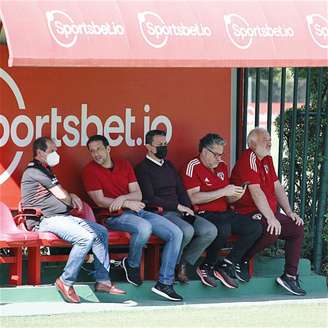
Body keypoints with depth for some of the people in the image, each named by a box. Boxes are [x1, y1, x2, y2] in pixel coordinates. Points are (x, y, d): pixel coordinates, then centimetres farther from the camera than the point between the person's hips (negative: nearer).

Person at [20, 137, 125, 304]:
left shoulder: (44, 170, 23)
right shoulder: (35, 170, -11)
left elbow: (62, 195, 29)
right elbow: (62, 196, -12)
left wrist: (71, 196, 7)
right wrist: (72, 199, 10)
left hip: (62, 217, 11)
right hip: (46, 220, -11)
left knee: (101, 232, 5)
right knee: (86, 238, -29)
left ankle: (102, 280, 2)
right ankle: (66, 282, -18)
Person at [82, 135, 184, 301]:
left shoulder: (124, 165, 15)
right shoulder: (90, 170, 1)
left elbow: (138, 195, 7)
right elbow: (100, 201, -7)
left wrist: (123, 198, -13)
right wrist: (127, 203, -10)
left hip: (137, 211, 6)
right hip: (114, 216, -6)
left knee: (176, 233, -11)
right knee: (143, 227, -38)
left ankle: (165, 283, -12)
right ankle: (132, 265, -10)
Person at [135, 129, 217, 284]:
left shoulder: (168, 166, 22)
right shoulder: (143, 168, -2)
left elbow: (181, 190, 22)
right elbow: (149, 199, -12)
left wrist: (187, 208, 1)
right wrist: (177, 206, -12)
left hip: (180, 212, 8)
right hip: (160, 213, -8)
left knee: (210, 231, -15)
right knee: (187, 230, -35)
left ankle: (183, 263, -4)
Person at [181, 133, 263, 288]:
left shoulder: (222, 166, 17)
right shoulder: (193, 166, -7)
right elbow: (193, 198, -18)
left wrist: (234, 196, -1)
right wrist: (223, 192, -18)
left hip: (224, 213, 8)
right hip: (204, 214, -8)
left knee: (256, 228, -10)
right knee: (223, 229, -38)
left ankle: (228, 264, -8)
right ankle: (208, 266, -14)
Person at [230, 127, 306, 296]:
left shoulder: (267, 159, 16)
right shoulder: (249, 159, -15)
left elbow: (277, 187, 17)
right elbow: (256, 192, -22)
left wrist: (289, 212, 6)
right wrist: (271, 218, -26)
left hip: (268, 212, 10)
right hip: (249, 213, -10)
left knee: (297, 228, 2)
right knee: (272, 231, -34)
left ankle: (290, 276, 1)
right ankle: (240, 260, -16)